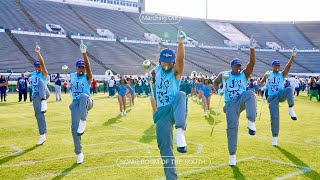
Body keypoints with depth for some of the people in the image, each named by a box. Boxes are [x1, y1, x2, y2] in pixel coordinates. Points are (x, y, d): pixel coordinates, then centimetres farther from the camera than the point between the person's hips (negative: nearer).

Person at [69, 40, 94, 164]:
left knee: (84, 96, -41)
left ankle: (83, 121, -37)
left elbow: (88, 66, -22)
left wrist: (84, 53, -35)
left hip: (86, 102, -4)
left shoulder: (87, 77, -4)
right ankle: (79, 153, 4)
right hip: (75, 104, 4)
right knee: (74, 127, -6)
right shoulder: (72, 76, 12)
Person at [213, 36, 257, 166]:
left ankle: (251, 122, -45)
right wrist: (218, 90, 5)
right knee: (232, 127, -4)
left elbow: (252, 62, -11)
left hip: (241, 101, -1)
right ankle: (232, 155, 10)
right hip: (230, 104, 1)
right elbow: (215, 82, 26)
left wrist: (252, 48, -24)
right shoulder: (223, 75, 9)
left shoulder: (244, 74, 4)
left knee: (249, 94, -35)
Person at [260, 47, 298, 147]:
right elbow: (262, 81, 27)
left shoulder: (282, 74, 4)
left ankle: (291, 110, -32)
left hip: (281, 95, 0)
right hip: (272, 97, 0)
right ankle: (275, 137, 7)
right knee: (274, 117, -4)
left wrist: (293, 56, -24)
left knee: (289, 89, -34)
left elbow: (288, 65, -12)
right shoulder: (267, 74, 7)